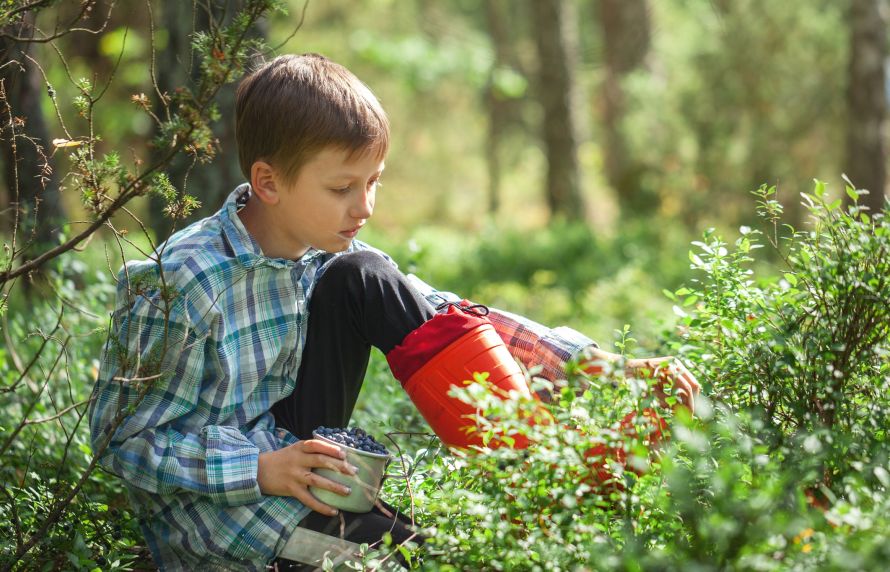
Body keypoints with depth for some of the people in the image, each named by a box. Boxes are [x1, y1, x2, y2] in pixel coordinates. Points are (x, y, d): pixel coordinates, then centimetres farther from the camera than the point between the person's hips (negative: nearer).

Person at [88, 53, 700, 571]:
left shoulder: (325, 258, -2)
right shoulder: (185, 284, -22)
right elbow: (123, 439, -18)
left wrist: (610, 367, -11)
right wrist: (260, 469, -29)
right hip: (204, 501, -7)